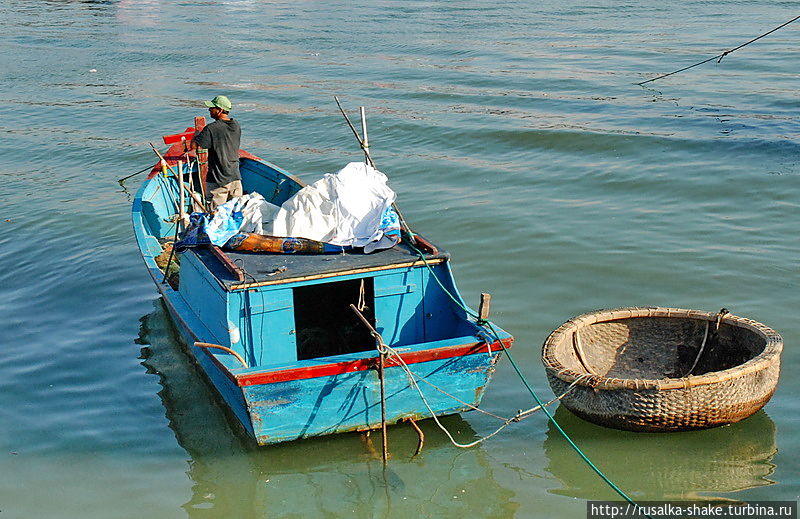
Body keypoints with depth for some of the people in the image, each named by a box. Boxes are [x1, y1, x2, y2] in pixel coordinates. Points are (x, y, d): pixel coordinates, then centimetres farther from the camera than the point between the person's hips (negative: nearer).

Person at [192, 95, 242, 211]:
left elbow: (194, 144, -12)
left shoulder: (211, 129, -18)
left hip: (217, 180, -6)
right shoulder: (236, 125, 3)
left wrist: (197, 134, 11)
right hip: (235, 177, 6)